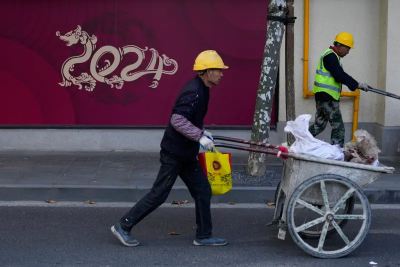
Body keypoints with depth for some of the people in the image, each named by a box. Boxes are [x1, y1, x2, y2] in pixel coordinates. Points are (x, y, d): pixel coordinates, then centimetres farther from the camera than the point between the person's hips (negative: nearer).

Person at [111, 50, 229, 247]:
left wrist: (202, 132, 12)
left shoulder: (199, 89, 10)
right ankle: (123, 226, 8)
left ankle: (204, 236, 19)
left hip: (185, 153, 10)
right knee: (158, 194, -3)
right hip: (175, 152, -10)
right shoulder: (194, 92, -21)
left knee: (202, 190, 11)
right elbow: (177, 119, -29)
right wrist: (200, 136, -26)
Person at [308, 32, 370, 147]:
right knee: (338, 127, -7)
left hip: (323, 97, 11)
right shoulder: (330, 56, -14)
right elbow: (340, 76, -22)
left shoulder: (331, 56, 19)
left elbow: (339, 75, 20)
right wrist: (357, 85, -17)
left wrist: (358, 85, 14)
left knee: (319, 124, 16)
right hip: (327, 97, -11)